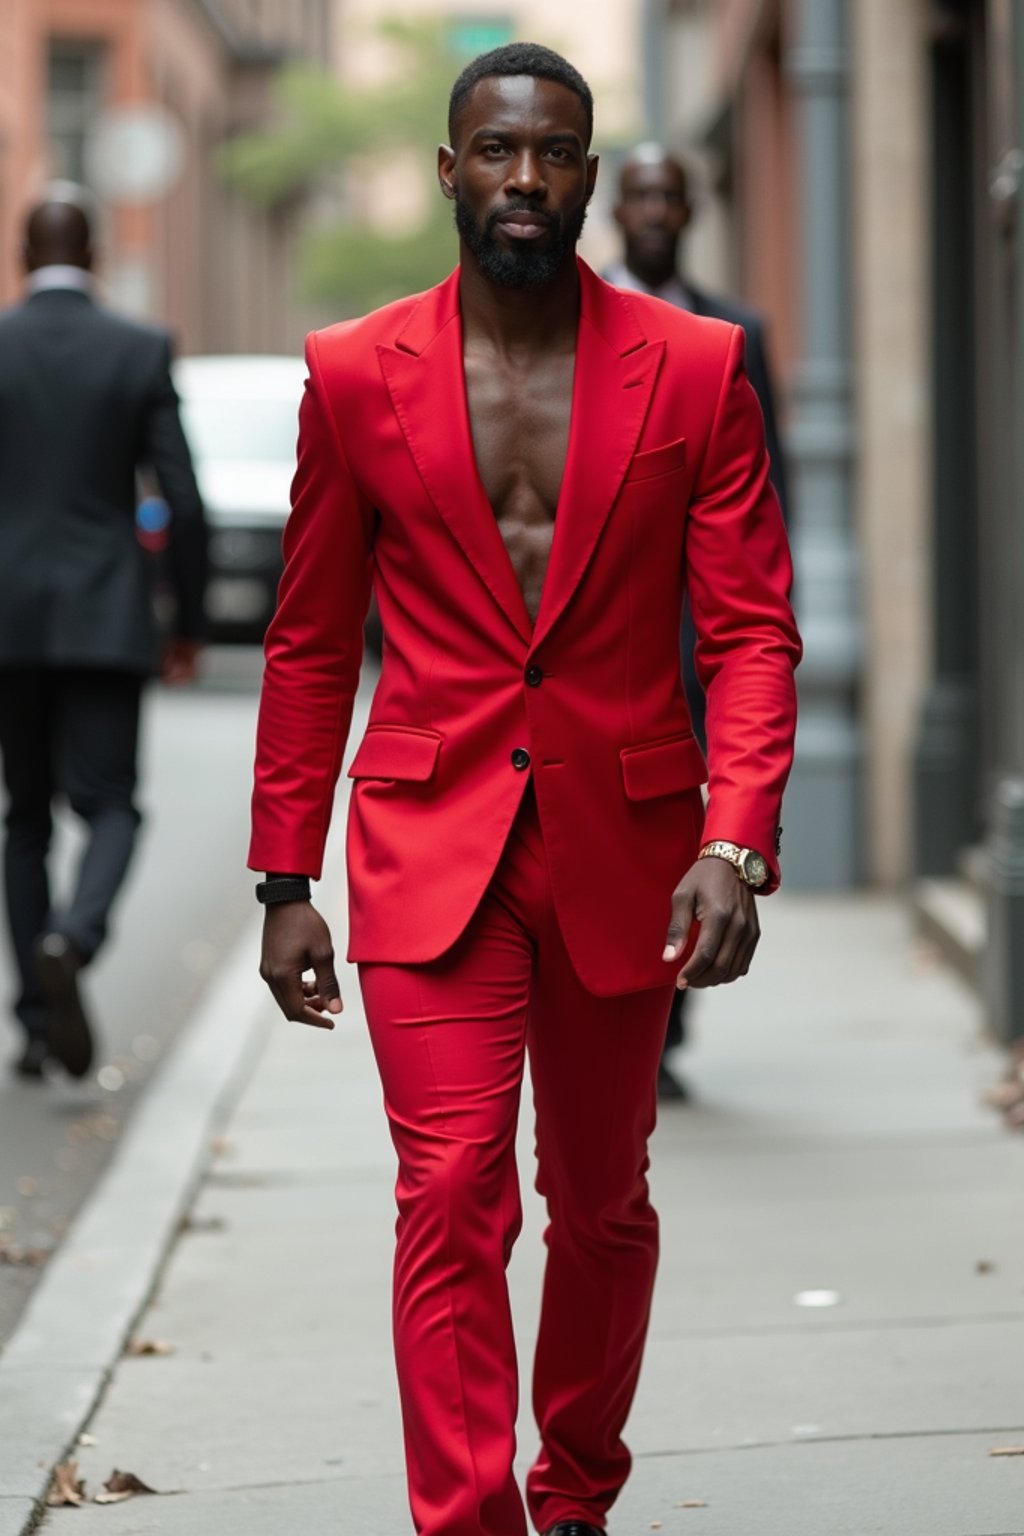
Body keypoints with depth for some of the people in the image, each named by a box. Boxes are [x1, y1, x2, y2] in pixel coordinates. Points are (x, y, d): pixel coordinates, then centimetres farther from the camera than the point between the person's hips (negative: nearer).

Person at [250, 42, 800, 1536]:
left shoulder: (695, 369, -2)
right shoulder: (355, 374, 0)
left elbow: (752, 629, -4)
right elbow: (310, 645, 6)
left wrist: (734, 842, -18)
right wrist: (285, 879, 3)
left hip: (625, 847, 1)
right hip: (432, 844, -1)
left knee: (603, 1205, 15)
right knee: (453, 1199, -13)